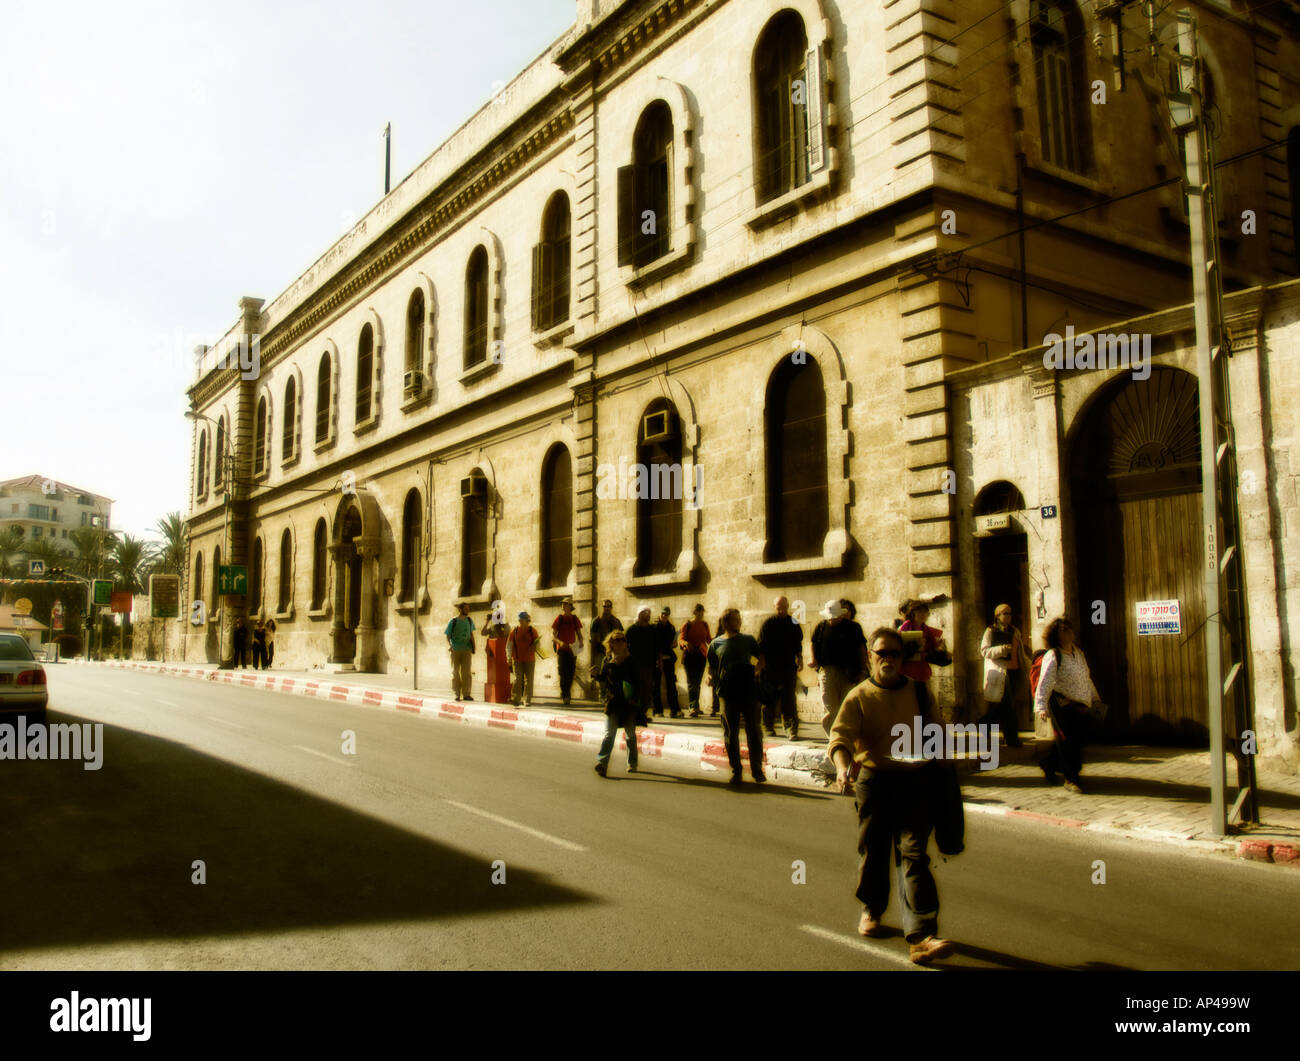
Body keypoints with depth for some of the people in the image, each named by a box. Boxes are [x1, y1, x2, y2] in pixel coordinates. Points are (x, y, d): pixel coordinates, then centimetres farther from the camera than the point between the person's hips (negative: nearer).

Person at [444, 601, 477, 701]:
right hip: (455, 650, -3)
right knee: (455, 672, 2)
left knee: (466, 672, 1)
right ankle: (456, 694, 7)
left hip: (467, 649, 3)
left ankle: (466, 694, 4)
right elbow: (447, 635, -3)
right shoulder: (453, 621, -2)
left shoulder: (469, 620, 10)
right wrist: (449, 645, -18)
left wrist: (473, 645, 8)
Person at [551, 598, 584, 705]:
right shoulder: (559, 618, 2)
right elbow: (553, 635, -1)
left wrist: (580, 642, -8)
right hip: (561, 649, -2)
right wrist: (560, 642, -21)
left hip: (572, 649, 2)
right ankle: (564, 694, 0)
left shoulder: (575, 619, 7)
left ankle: (566, 693, 21)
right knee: (563, 673, -7)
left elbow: (579, 633, 13)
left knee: (571, 673, 4)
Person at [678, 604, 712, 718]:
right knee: (691, 682, -8)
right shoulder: (687, 625, -2)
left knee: (697, 682, 8)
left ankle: (695, 708, 16)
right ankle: (693, 707, -13)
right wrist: (686, 643, -30)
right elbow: (680, 639, -8)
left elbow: (709, 639, 15)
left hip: (701, 655, 4)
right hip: (689, 655, -4)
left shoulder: (704, 625, 10)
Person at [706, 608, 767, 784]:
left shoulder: (748, 640, 10)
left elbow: (761, 659, 16)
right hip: (728, 692, 0)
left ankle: (757, 769, 12)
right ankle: (736, 771, 14)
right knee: (731, 733, 4)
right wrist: (710, 678, -11)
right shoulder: (716, 644, 8)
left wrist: (757, 670, -4)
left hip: (749, 690, 0)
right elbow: (712, 668, 10)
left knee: (753, 730, 0)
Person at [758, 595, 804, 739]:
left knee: (789, 700, -4)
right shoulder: (767, 623, 1)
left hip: (789, 667, 1)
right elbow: (761, 645, 0)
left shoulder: (794, 624, 9)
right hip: (771, 667, -1)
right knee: (769, 699, 5)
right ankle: (768, 727, 17)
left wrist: (800, 660, 10)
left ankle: (791, 728, -4)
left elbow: (798, 644, 17)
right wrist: (762, 662, -6)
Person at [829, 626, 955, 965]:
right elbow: (841, 735, -14)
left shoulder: (918, 691, 8)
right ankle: (871, 911, 37)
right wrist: (842, 767, -33)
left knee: (914, 854, -8)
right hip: (875, 781, 0)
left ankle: (921, 938, -13)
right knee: (873, 852, 11)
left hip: (915, 780, 1)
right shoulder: (859, 697, -1)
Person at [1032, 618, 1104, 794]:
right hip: (1062, 704, -7)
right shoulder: (1052, 657, -14)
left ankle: (1048, 766, 31)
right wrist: (1041, 706, -32)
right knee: (1068, 741, -6)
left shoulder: (1078, 652, 10)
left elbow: (1087, 678, 22)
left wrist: (1097, 699, 25)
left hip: (1080, 705, 8)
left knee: (1079, 738, 11)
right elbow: (1044, 683, -21)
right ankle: (1071, 779, 8)